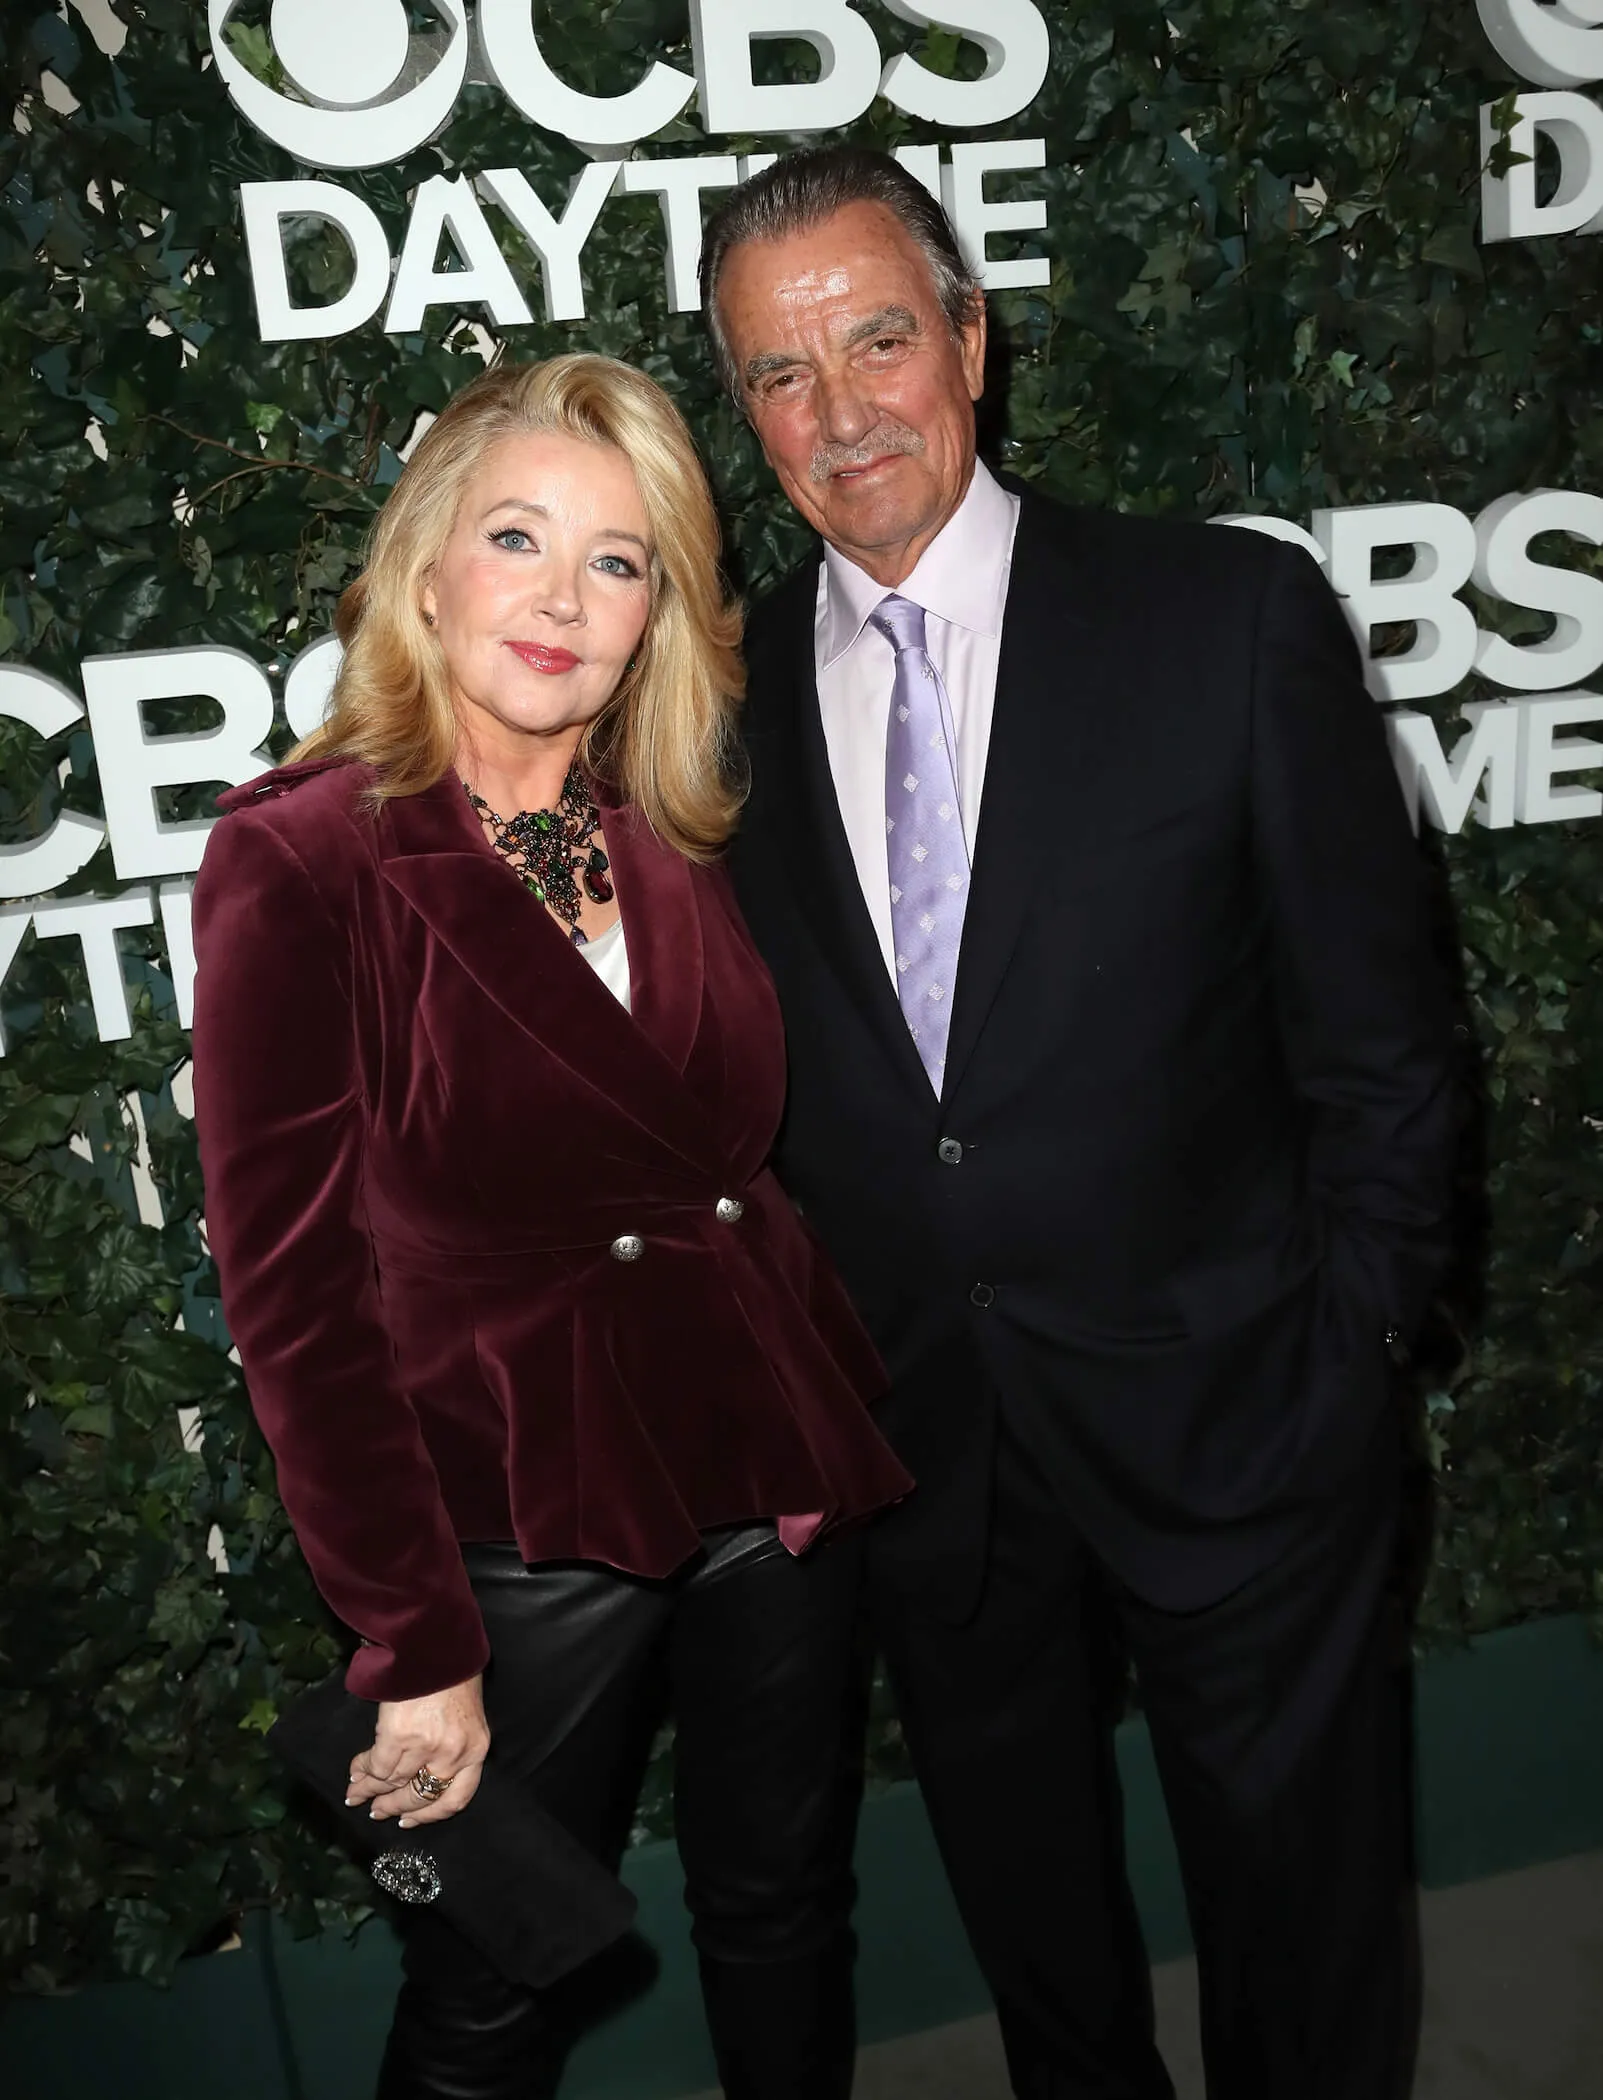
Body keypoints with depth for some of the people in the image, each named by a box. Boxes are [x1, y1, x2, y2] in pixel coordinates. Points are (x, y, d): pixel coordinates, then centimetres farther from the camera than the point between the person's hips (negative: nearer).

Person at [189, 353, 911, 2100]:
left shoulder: (675, 837, 2)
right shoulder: (298, 861, -13)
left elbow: (739, 1149, 8)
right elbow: (294, 1290, -15)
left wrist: (834, 1418, -1)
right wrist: (410, 1644, -14)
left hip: (770, 1474, 5)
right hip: (525, 1529, -4)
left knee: (786, 1917, 23)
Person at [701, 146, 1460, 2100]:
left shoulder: (1235, 620, -10)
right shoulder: (727, 694, -2)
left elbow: (1378, 1039, -7)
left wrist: (1339, 1363, -7)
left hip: (1230, 1427, -2)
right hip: (924, 1463, 3)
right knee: (1033, 1932, 26)